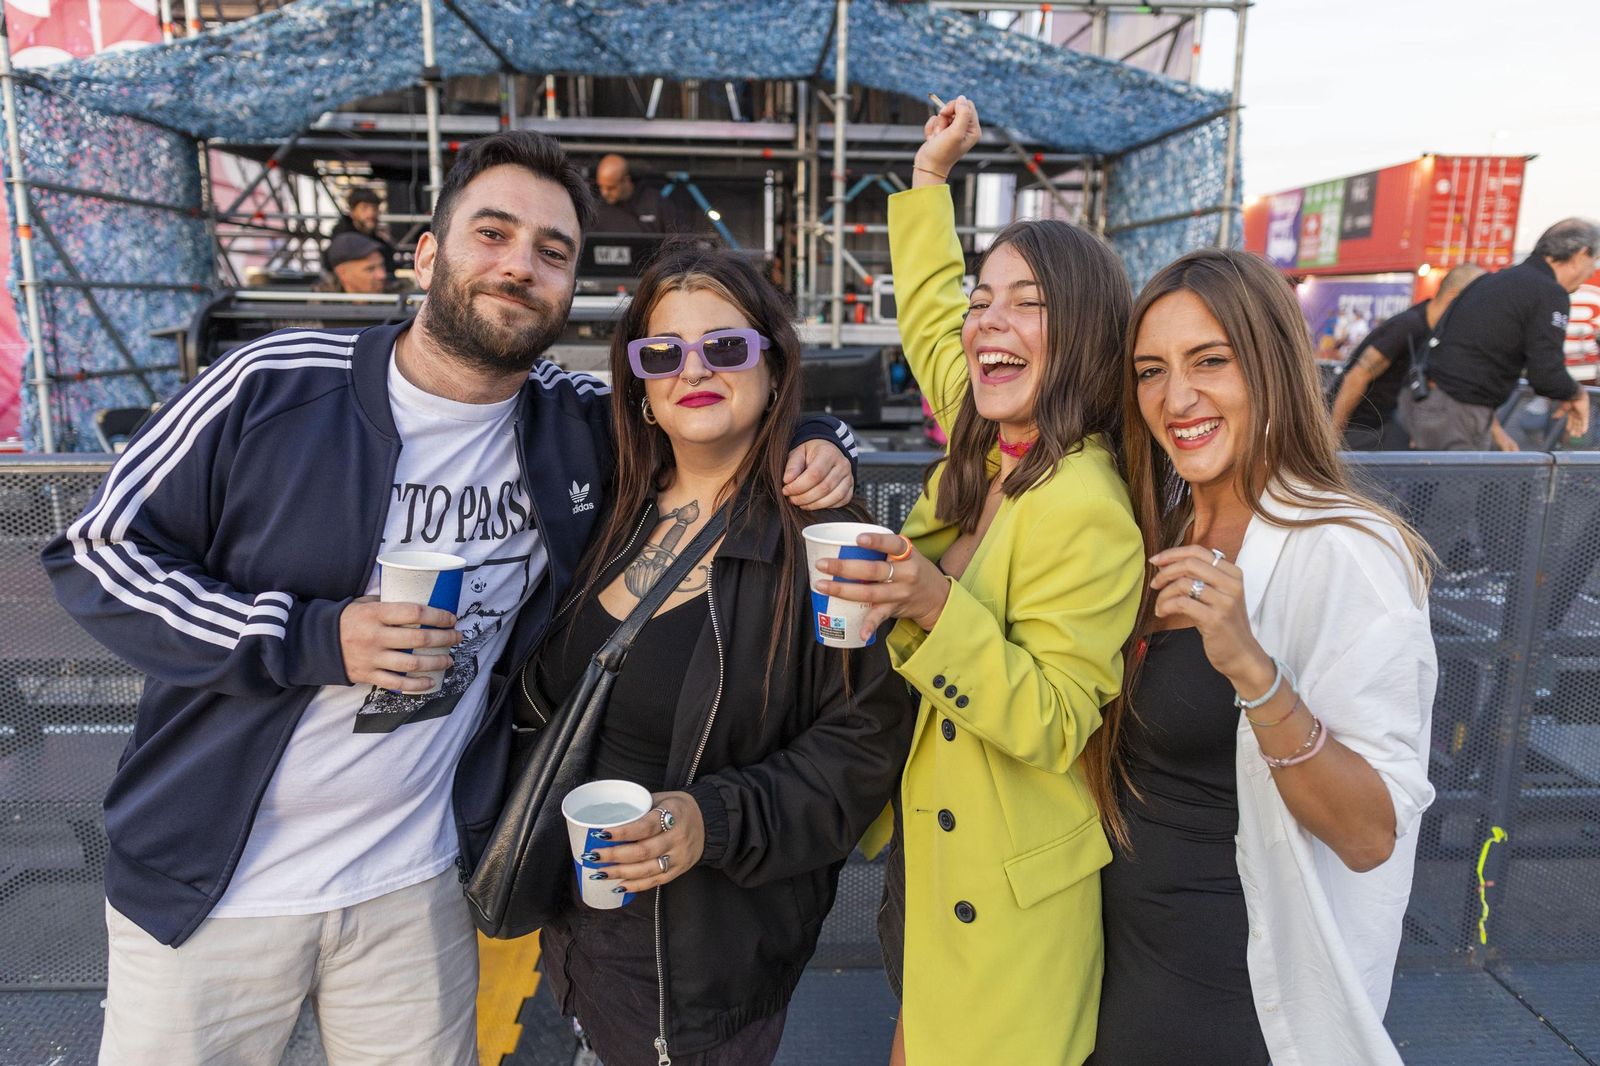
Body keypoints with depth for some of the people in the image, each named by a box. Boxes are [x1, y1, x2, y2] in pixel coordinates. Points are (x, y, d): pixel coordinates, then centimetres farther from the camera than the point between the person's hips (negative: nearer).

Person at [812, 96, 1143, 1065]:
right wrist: (933, 172, 18)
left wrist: (936, 607, -37)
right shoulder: (985, 452, -2)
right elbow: (930, 316, 15)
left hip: (1007, 894, -7)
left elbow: (1053, 724, -24)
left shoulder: (1085, 509, -25)